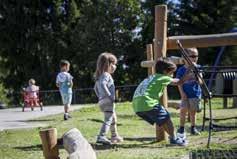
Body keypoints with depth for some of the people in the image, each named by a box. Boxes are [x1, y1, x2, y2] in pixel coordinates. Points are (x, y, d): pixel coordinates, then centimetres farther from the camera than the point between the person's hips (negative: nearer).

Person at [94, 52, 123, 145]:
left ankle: (115, 137, 35)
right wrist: (109, 96, -28)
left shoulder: (100, 76, 18)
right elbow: (103, 85, -30)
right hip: (108, 101, -10)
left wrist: (100, 97, 23)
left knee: (113, 119, 23)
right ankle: (101, 137, -23)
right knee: (108, 120, -14)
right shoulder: (106, 75, -13)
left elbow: (95, 88, 25)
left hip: (102, 101, 11)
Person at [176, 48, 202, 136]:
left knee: (193, 112, 10)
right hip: (185, 95, -1)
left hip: (195, 94, 1)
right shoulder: (181, 70, -5)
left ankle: (193, 128, 23)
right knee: (183, 111, -5)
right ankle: (181, 129, 7)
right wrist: (182, 93, -14)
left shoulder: (197, 68, -2)